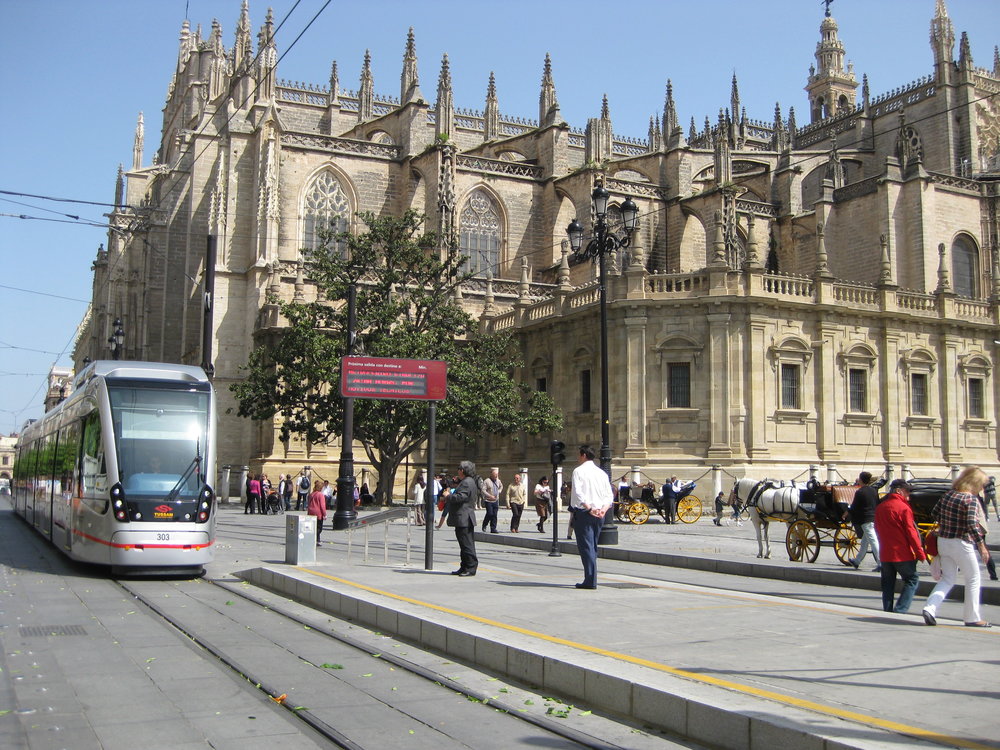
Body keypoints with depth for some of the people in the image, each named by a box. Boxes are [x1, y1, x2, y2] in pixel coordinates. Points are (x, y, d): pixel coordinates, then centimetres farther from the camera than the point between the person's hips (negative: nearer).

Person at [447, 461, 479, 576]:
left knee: (467, 544, -8)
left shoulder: (467, 482, -15)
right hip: (464, 519, 11)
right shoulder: (467, 481, 19)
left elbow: (460, 497, -26)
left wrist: (448, 496, -12)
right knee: (465, 544, 14)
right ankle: (465, 567, 20)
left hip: (463, 519, -11)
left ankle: (471, 568, -5)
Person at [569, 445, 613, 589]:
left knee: (586, 546, -6)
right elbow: (610, 495, 8)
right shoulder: (602, 473, 13)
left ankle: (590, 580, -12)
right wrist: (603, 509, -3)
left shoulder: (578, 471, -5)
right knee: (593, 546, 15)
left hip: (583, 512, -6)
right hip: (599, 515, 6)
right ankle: (591, 579, 18)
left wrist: (589, 508, -17)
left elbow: (578, 493, -18)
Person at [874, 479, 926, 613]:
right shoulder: (904, 508, -11)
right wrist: (920, 552, -7)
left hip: (885, 553, 6)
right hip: (903, 554, -6)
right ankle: (900, 610, -7)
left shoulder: (880, 508, 8)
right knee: (912, 580, 4)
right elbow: (911, 532, -13)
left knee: (888, 583, 13)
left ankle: (888, 611, 12)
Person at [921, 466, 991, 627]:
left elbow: (935, 512, 14)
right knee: (973, 579, 11)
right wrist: (982, 546, -14)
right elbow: (971, 525, -21)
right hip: (961, 543, -6)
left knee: (948, 578, 13)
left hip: (943, 540, 6)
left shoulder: (949, 494, 6)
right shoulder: (971, 499, -14)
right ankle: (972, 618, 15)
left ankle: (930, 608, -6)